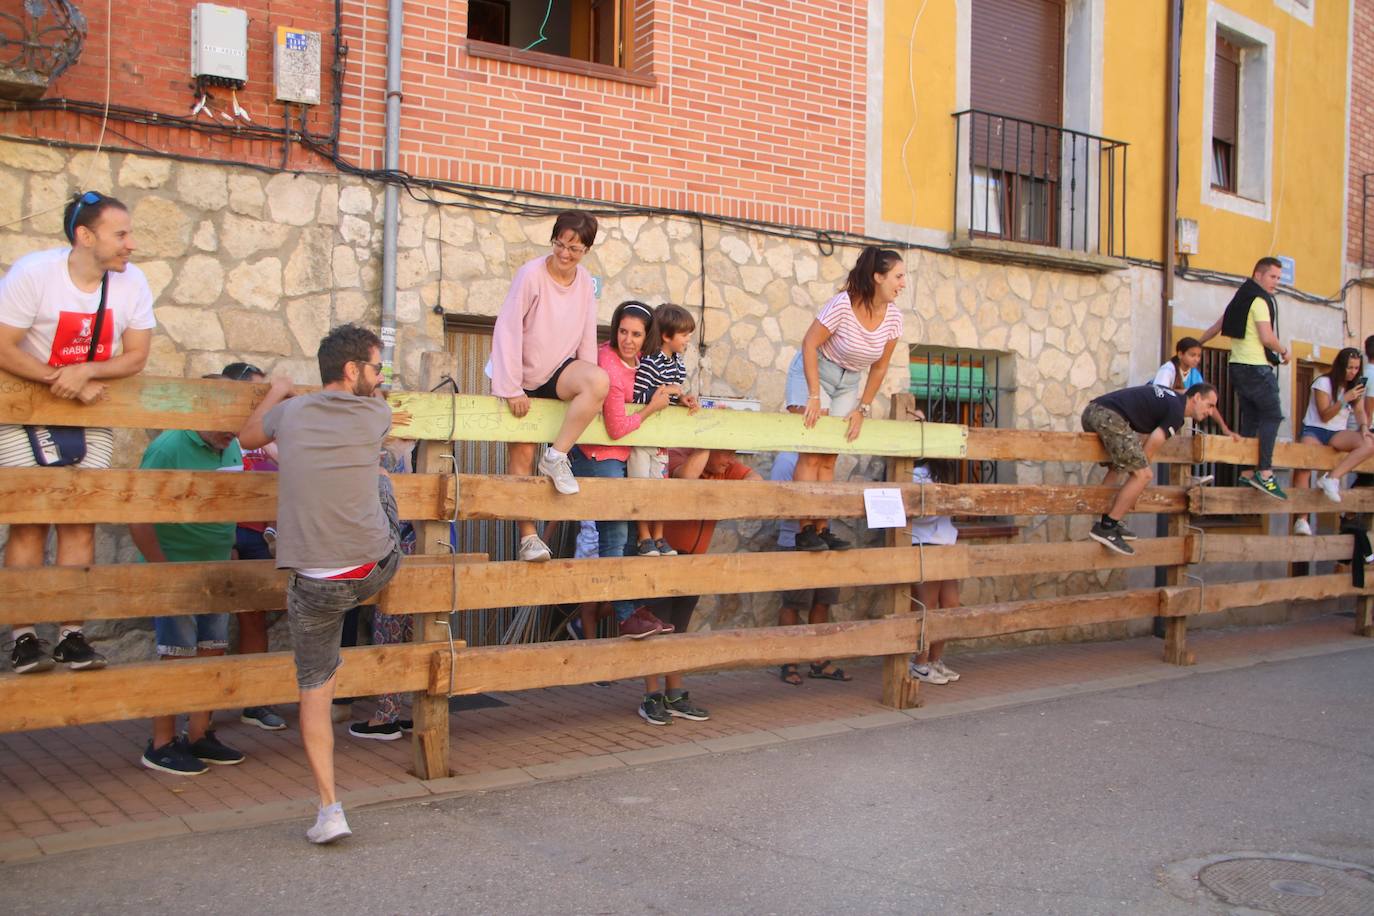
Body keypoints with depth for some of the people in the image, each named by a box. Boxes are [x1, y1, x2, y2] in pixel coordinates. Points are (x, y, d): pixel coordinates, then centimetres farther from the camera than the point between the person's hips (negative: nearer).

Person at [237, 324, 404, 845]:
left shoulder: (291, 413, 2)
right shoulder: (376, 415, -1)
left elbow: (248, 438, 24)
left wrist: (276, 393, 41)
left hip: (316, 584, 0)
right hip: (379, 568, 0)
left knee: (315, 690, 12)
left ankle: (329, 810, 9)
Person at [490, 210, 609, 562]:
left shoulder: (585, 281, -1)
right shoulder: (531, 274, -16)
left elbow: (587, 335, 4)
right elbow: (507, 329, -18)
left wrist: (588, 390, 0)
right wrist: (511, 388, -19)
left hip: (558, 372, 3)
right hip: (524, 377, -3)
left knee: (599, 381, -30)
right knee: (522, 456, -5)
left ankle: (557, 457, -19)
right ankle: (527, 538, 3)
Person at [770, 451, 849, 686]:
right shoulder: (786, 459, -11)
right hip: (796, 543, -7)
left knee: (822, 602, 11)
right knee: (792, 605, 2)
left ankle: (820, 662, 21)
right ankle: (789, 665, 13)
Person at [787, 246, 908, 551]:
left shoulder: (893, 316, -8)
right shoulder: (843, 304, -24)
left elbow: (879, 368, 2)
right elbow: (809, 344, -20)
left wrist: (862, 409, 0)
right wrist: (814, 396, -24)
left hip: (848, 383, 5)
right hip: (813, 372, -5)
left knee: (829, 458, 1)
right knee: (812, 453, -13)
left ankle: (821, 529, 2)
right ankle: (805, 530, -12)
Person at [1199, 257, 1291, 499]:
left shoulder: (1241, 299, 18)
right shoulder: (1260, 300, -10)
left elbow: (1216, 327, 24)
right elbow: (1267, 337, -19)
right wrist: (1283, 351, -2)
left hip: (1238, 366, 9)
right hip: (1257, 368, -9)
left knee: (1250, 419, 10)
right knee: (1272, 416, -9)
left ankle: (1247, 472, 9)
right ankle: (1264, 472, -17)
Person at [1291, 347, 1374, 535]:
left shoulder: (1356, 386, 12)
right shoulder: (1324, 382, -4)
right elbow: (1324, 416, -8)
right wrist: (1345, 399, -19)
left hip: (1338, 434, 4)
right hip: (1314, 430, -4)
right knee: (1302, 468, -29)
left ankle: (1332, 477, -31)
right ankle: (1301, 519, -29)